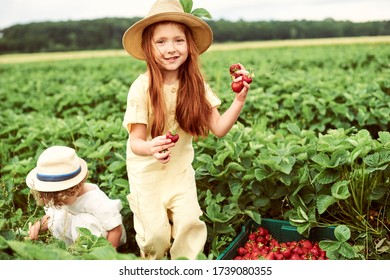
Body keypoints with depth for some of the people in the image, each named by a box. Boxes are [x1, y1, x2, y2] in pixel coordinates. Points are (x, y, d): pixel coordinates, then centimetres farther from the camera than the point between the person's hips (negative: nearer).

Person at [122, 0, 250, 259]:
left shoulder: (195, 84, -10)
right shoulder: (142, 87, -20)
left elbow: (219, 128, -11)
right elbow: (135, 142, -20)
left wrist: (239, 101, -27)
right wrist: (151, 148, -43)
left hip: (181, 169, 3)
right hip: (147, 171, -2)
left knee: (190, 223, -7)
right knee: (156, 233, -2)